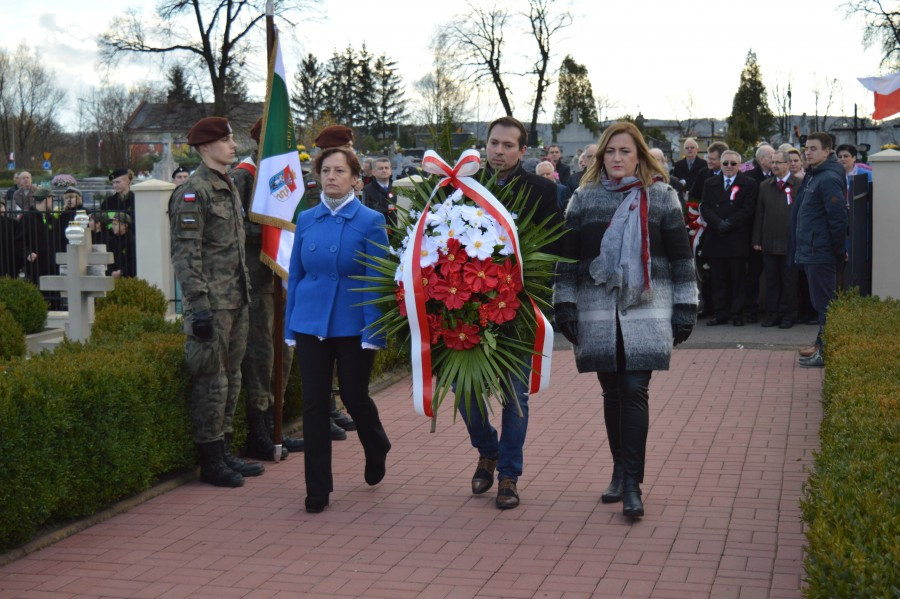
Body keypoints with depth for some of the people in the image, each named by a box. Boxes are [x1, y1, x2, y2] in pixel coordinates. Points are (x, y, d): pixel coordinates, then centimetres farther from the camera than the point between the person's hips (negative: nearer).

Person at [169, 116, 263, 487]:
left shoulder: (229, 188, 16)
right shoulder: (193, 192, -12)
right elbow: (186, 254, -17)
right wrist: (199, 304, -22)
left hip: (236, 302, 9)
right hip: (212, 303, -9)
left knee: (231, 378, 14)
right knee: (212, 381, -4)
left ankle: (224, 453, 23)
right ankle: (210, 462, 5)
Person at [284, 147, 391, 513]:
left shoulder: (370, 222, -6)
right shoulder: (306, 220, 5)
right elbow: (295, 274, 9)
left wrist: (373, 331, -13)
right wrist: (290, 326, 6)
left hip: (353, 324, -3)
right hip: (312, 322, 3)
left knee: (354, 397, 8)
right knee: (315, 404, 2)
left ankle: (377, 449, 41)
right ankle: (317, 489, 11)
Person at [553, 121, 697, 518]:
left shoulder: (661, 197, 4)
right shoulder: (583, 199, 8)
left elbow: (681, 255, 4)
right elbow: (569, 255, 9)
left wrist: (685, 308, 0)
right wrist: (564, 304, 3)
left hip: (646, 311, -2)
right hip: (598, 312, 2)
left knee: (635, 392, -8)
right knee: (612, 393, 9)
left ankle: (631, 483, -4)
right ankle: (620, 470, 24)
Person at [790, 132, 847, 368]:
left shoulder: (829, 179, -16)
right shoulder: (813, 176, 15)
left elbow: (838, 218, -20)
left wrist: (839, 251, -16)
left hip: (820, 253, -10)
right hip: (811, 252, 10)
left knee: (823, 303, -4)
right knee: (821, 303, 15)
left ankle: (825, 352, 0)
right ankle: (821, 346, 23)